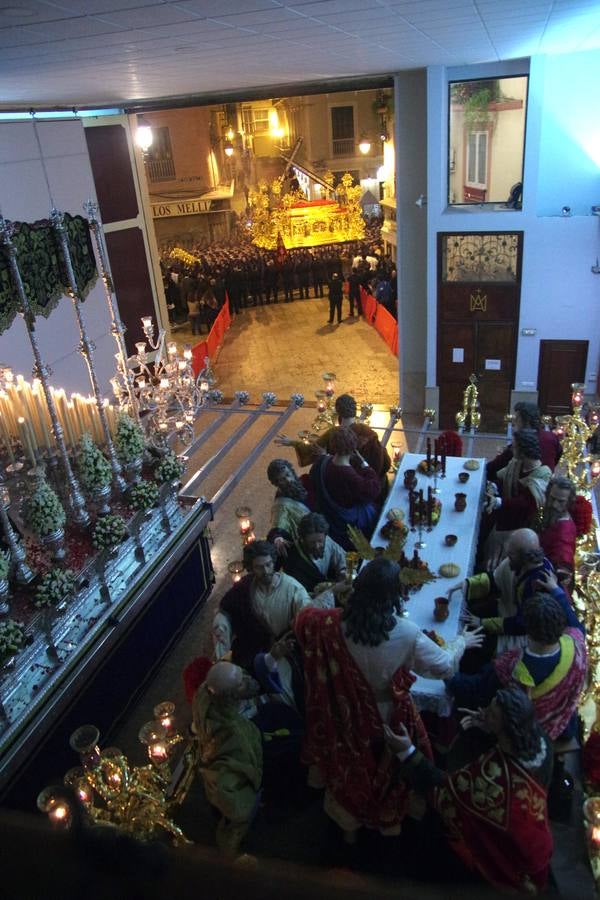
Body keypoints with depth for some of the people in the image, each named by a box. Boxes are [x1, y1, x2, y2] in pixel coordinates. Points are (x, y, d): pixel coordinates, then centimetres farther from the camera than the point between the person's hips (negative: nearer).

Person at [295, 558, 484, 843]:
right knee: (388, 770, 29)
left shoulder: (335, 624, -26)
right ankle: (389, 821, 55)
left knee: (351, 769, 29)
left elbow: (302, 620, -6)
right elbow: (443, 666, -15)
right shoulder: (406, 633, -30)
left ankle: (349, 826, 52)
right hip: (388, 719, -1)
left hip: (349, 718, 2)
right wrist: (462, 643, 3)